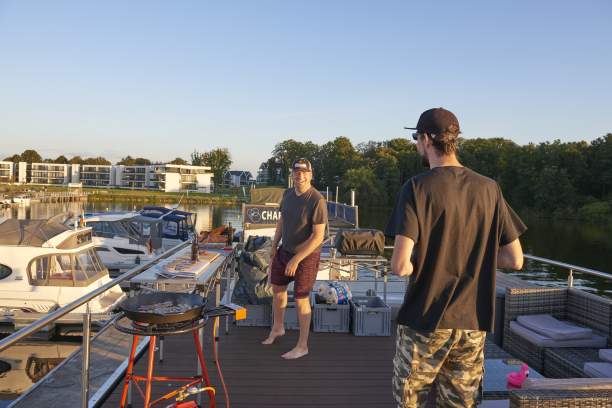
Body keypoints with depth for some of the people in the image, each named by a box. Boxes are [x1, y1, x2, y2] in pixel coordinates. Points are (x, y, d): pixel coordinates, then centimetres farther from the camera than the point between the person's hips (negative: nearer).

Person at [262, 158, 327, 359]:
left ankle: (302, 346, 21)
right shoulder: (288, 194, -1)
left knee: (301, 300, 2)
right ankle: (277, 328, 46)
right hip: (285, 250, 7)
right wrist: (274, 245, 13)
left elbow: (318, 236, -24)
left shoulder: (317, 200, -23)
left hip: (306, 255, -7)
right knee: (277, 287, 20)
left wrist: (296, 260, -24)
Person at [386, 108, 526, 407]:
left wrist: (419, 263, 1)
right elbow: (516, 260, 3)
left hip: (425, 320, -4)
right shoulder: (489, 189, 0)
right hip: (474, 322, 4)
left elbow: (400, 266, -21)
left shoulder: (417, 188, -14)